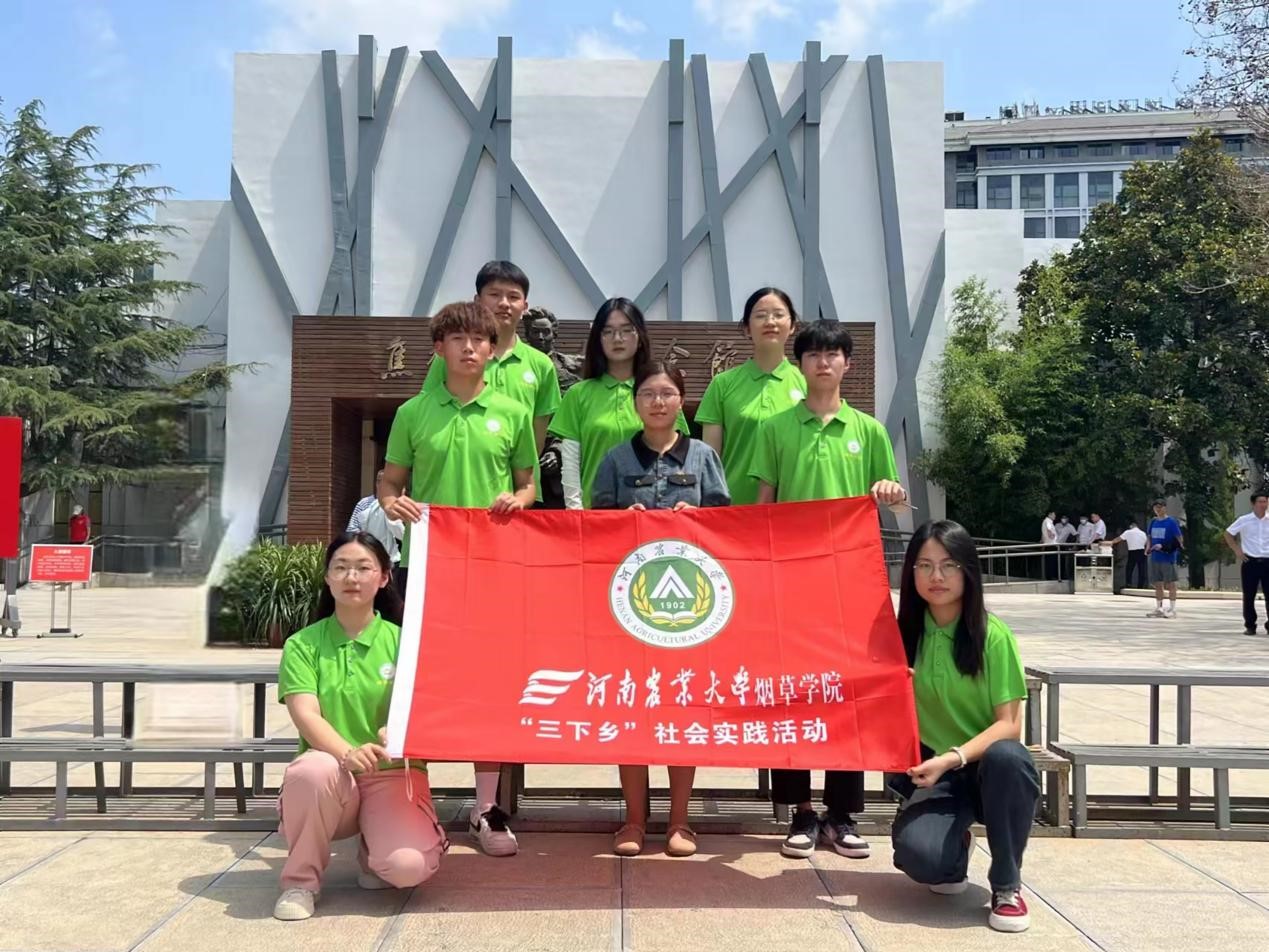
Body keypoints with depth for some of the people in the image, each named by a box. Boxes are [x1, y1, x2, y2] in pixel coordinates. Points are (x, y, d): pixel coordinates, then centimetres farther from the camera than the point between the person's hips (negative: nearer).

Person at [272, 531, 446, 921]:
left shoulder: (402, 641, 1)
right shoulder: (302, 645, 1)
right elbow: (306, 716, -13)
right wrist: (347, 753, -34)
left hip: (393, 775, 0)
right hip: (332, 778, 0)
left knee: (409, 866, -28)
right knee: (312, 769, -37)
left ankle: (374, 851, 11)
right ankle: (300, 879, -10)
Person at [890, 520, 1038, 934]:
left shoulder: (993, 635, -11)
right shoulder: (905, 633, -3)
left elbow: (1009, 724, -14)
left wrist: (952, 758, -27)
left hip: (989, 767, -1)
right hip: (932, 768, 1)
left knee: (1006, 756, -38)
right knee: (917, 855, -29)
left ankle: (1007, 885, -15)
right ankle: (958, 851, 11)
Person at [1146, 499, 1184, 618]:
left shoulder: (1171, 522, -7)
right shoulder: (1153, 522, 11)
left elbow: (1179, 537, -7)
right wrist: (1149, 547, 7)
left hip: (1168, 558, -6)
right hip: (1155, 558, 6)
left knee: (1170, 584, 1)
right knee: (1157, 584, 10)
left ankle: (1172, 609, 7)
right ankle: (1158, 608, 18)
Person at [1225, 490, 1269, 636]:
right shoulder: (1244, 520, -1)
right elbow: (1228, 534, 8)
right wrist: (1237, 551, 0)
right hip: (1250, 562, -1)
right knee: (1249, 596, 3)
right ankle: (1250, 625, 13)